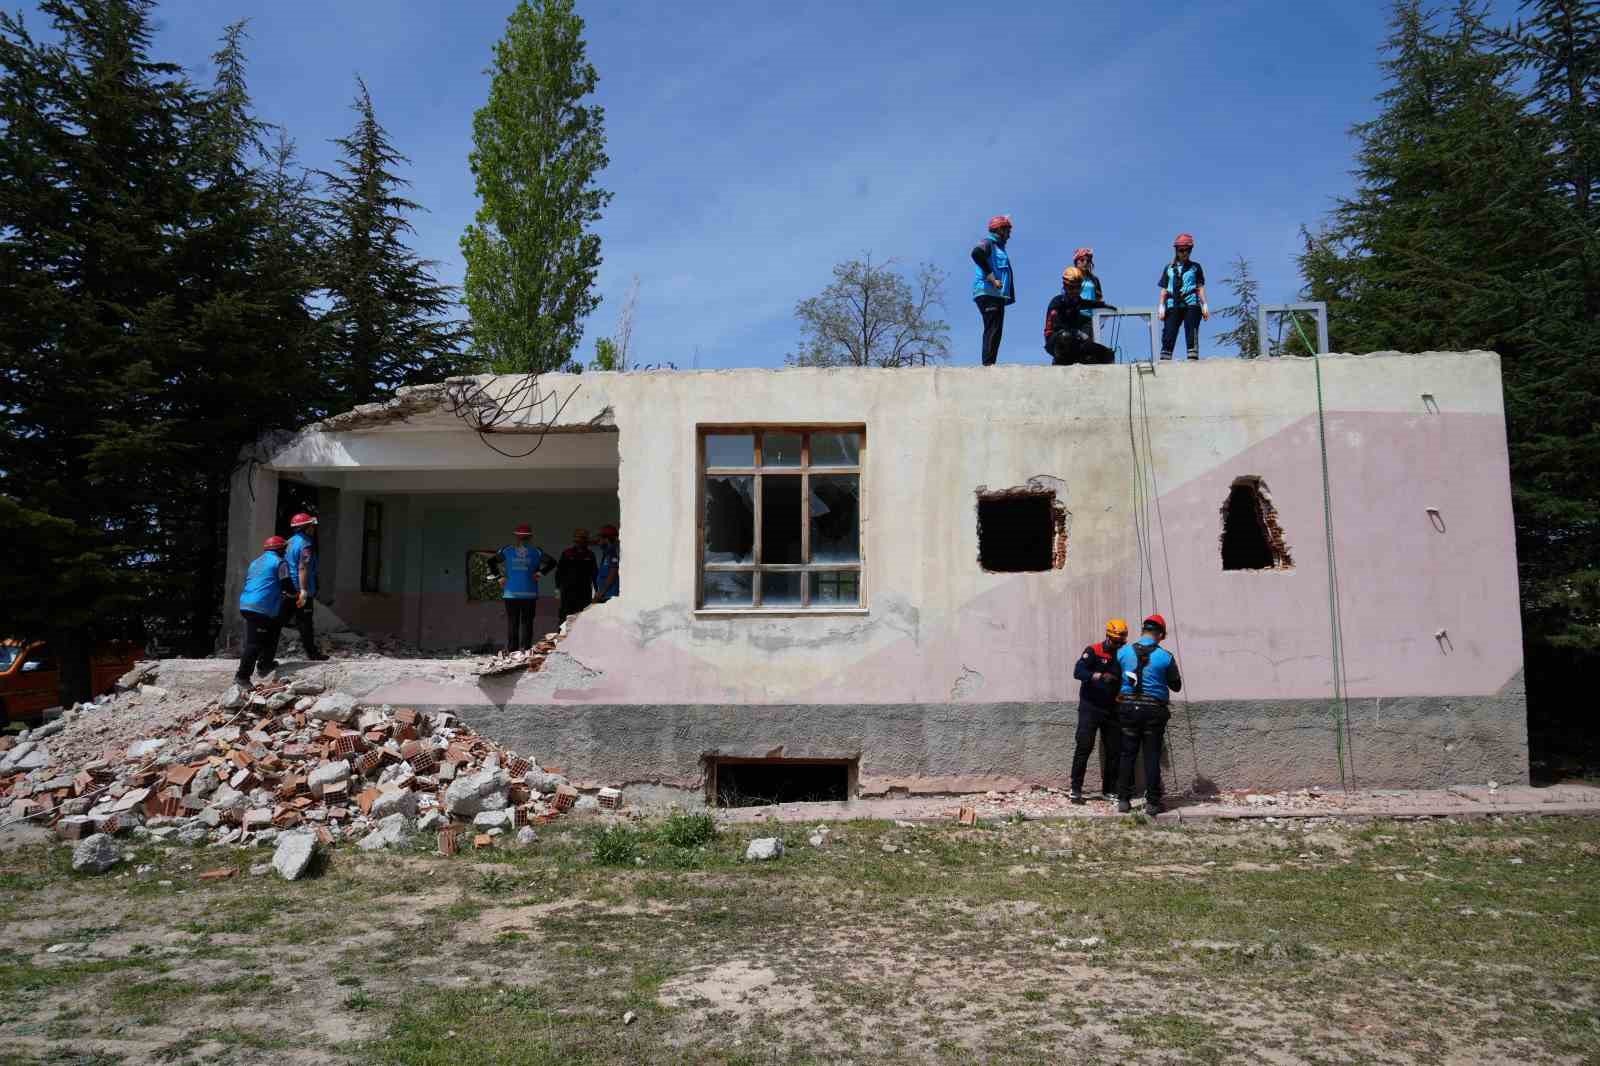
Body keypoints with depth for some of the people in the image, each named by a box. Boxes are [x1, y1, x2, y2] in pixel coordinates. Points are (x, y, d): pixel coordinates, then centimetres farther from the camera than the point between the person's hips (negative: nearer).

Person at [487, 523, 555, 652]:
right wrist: (540, 573, 2)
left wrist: (499, 577, 3)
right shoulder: (536, 551, 1)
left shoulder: (506, 550, 3)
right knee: (527, 621, 4)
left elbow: (491, 561, 0)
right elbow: (552, 562, -2)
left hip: (510, 593, 1)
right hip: (530, 593, -1)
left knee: (512, 622, 6)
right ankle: (525, 649, 0)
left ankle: (512, 650, 6)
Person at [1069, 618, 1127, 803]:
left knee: (1114, 750, 5)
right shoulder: (1093, 651, -7)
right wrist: (1100, 676, -36)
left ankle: (1109, 790, 17)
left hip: (1112, 710, 5)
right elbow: (1078, 672, -21)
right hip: (1090, 707, -5)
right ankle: (1076, 789, -2)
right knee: (1084, 747, -7)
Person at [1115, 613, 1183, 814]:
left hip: (1128, 707, 2)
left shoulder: (1123, 652, -1)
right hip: (1154, 709, -2)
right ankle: (1152, 802, 7)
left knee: (1128, 755, 9)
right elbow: (1176, 686, 5)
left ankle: (1123, 800, 11)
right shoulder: (1166, 657, -6)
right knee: (1152, 757, 4)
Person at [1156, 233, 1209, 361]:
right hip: (1173, 305, 1)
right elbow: (1164, 290, 14)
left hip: (1191, 304, -1)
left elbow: (1200, 287, 10)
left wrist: (1204, 305, 0)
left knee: (1191, 333, -8)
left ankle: (1193, 358, -12)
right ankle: (1164, 360, -11)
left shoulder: (1195, 267, 14)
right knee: (1168, 334, -8)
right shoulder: (1169, 268, 17)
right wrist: (1161, 306, 2)